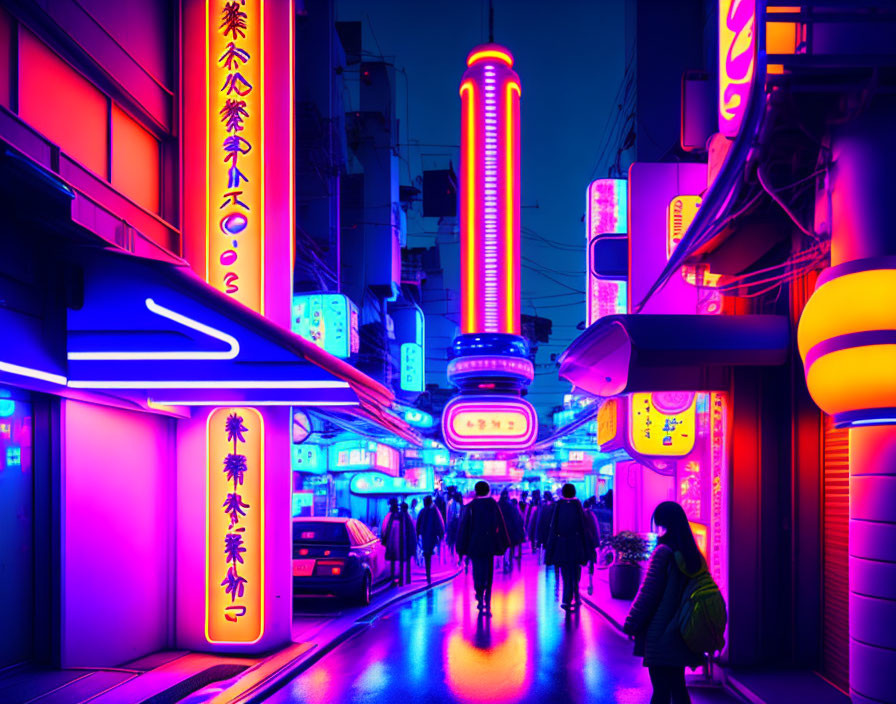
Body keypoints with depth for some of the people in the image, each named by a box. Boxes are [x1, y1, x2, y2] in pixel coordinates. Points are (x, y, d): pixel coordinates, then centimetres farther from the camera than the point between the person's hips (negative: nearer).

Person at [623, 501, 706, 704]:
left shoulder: (663, 553, -15)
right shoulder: (693, 554, 6)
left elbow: (647, 594, -13)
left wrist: (631, 625, -3)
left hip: (659, 636, -7)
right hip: (680, 634, 7)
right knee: (677, 688, 16)